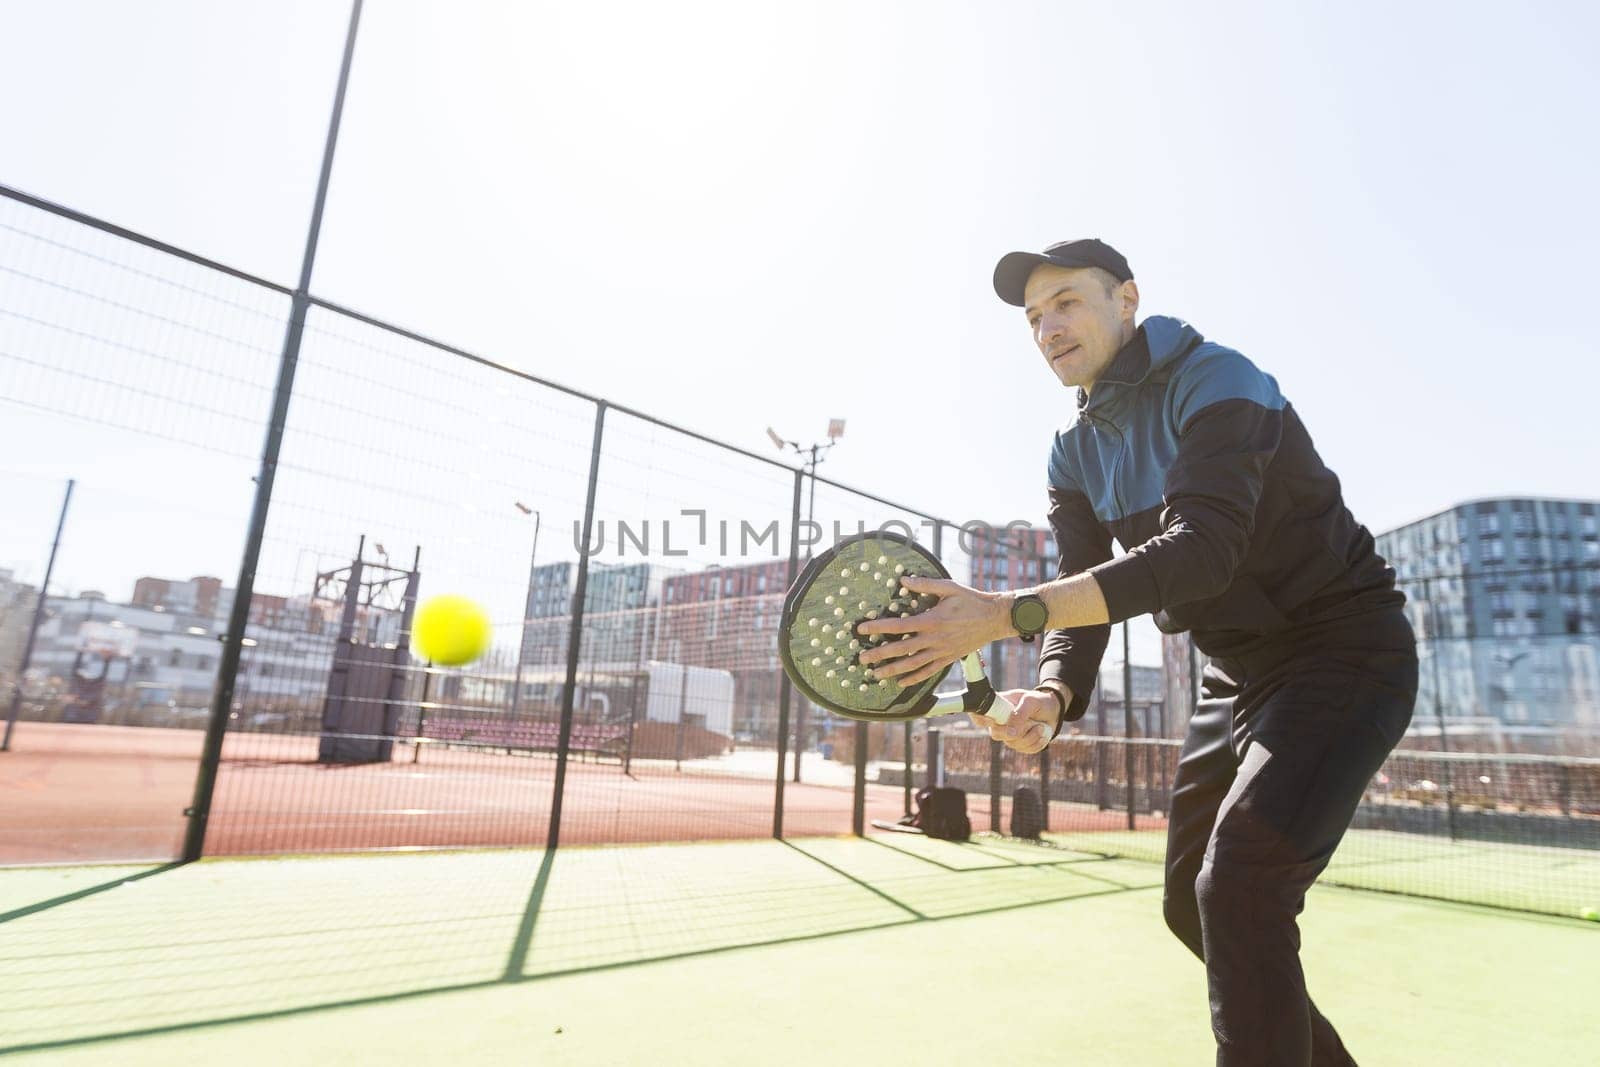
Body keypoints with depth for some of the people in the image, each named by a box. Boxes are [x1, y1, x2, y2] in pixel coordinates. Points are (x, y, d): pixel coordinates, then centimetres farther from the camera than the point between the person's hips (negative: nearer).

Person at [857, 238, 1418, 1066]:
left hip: (1345, 652, -7)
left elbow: (1204, 549, -36)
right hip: (1239, 676, 8)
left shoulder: (1214, 382, -20)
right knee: (1192, 902, 11)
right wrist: (1053, 694, -25)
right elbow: (1087, 592, -4)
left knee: (1240, 885, -23)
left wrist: (1010, 613, -45)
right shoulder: (1075, 453, 3)